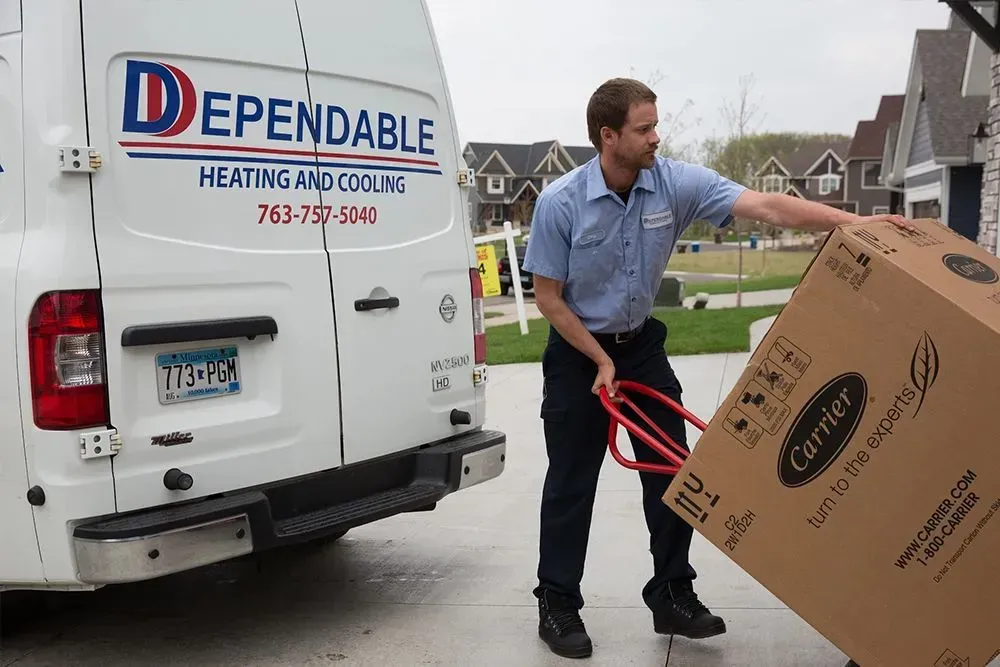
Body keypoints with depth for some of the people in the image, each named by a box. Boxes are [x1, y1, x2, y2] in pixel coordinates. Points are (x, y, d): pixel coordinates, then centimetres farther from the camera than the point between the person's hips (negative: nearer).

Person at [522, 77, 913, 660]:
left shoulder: (675, 183, -15)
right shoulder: (560, 203, -21)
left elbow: (766, 206, -23)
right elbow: (549, 298, -13)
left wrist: (853, 222, -34)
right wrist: (601, 360, -13)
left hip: (642, 346, 4)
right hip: (578, 352, -3)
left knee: (672, 472, 3)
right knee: (572, 482, 2)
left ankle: (673, 596, 18)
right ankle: (558, 605, 16)